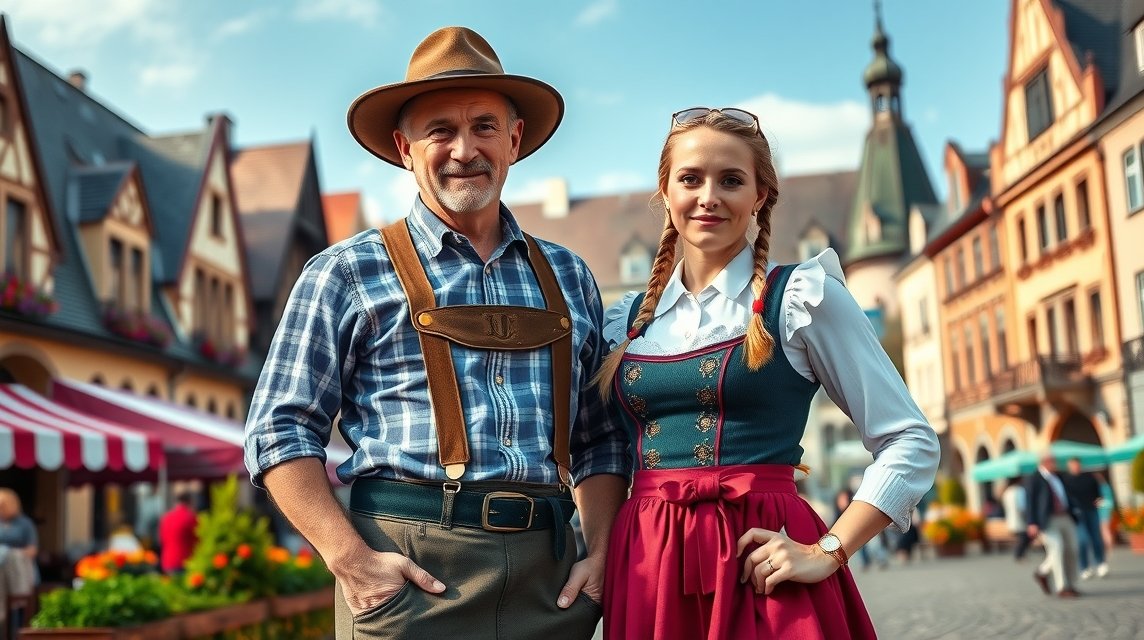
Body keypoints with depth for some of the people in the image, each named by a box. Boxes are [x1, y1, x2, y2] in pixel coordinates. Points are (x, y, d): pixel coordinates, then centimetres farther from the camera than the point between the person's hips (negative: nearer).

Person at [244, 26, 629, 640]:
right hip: (411, 572, -3)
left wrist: (600, 553, 1)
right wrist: (350, 558, -13)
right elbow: (280, 433, -2)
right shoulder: (348, 273, 1)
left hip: (549, 580, 4)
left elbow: (601, 439, 14)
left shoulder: (568, 277, 12)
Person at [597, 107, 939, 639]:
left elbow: (912, 443, -3)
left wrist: (828, 552, -11)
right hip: (644, 568, 4)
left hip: (758, 564, -4)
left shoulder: (801, 297, -2)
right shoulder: (627, 319, 10)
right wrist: (599, 554, 3)